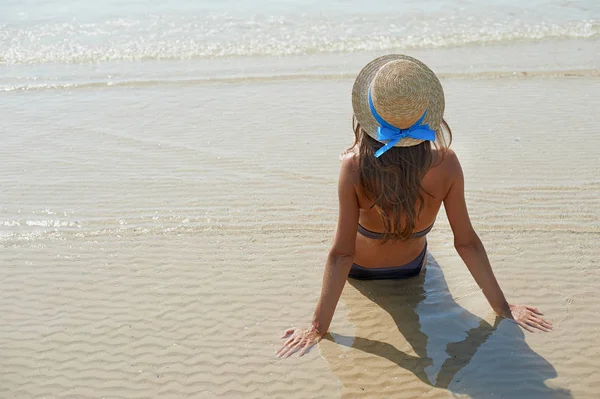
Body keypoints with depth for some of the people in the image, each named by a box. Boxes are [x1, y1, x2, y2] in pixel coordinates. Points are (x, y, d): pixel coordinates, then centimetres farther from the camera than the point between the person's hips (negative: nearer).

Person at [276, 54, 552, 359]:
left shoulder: (355, 167, -37)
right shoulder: (446, 164, -32)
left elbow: (341, 253, -32)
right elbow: (467, 242, -24)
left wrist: (319, 327, -23)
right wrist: (503, 308, -11)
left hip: (360, 269, -1)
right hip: (411, 267, 1)